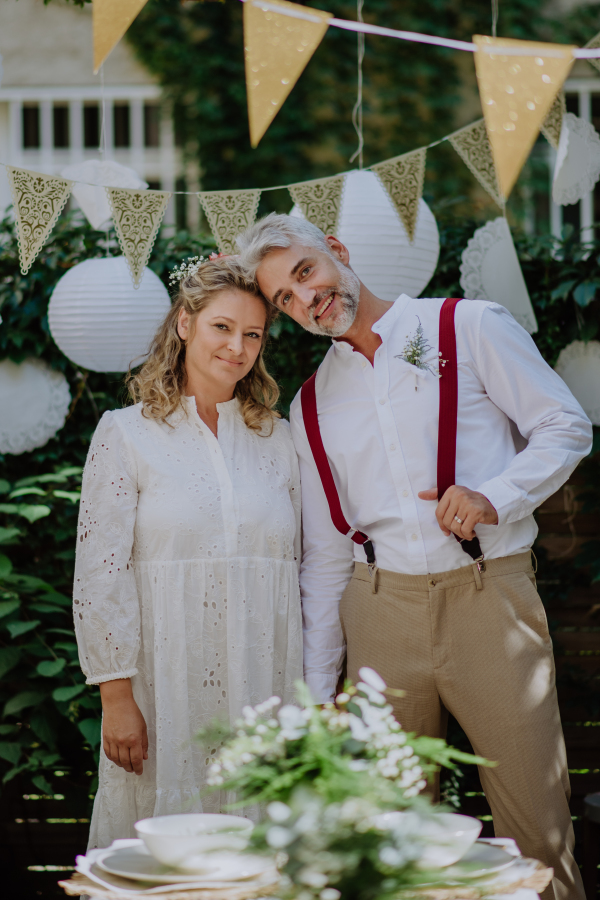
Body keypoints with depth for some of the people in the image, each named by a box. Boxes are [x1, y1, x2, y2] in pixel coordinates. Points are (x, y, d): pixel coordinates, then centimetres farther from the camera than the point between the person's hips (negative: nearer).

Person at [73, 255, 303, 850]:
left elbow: (300, 566, 14)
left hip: (267, 683, 3)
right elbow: (100, 576, -3)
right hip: (168, 683, -3)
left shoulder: (275, 437, 13)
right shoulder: (125, 433, 2)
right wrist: (116, 697, -9)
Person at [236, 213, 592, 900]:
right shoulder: (312, 408, 13)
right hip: (382, 610, 3)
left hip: (489, 596, -3)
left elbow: (565, 427, 3)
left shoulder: (469, 327, 3)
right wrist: (316, 689, 10)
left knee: (536, 825, -4)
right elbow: (324, 555, 15)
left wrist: (495, 497, -15)